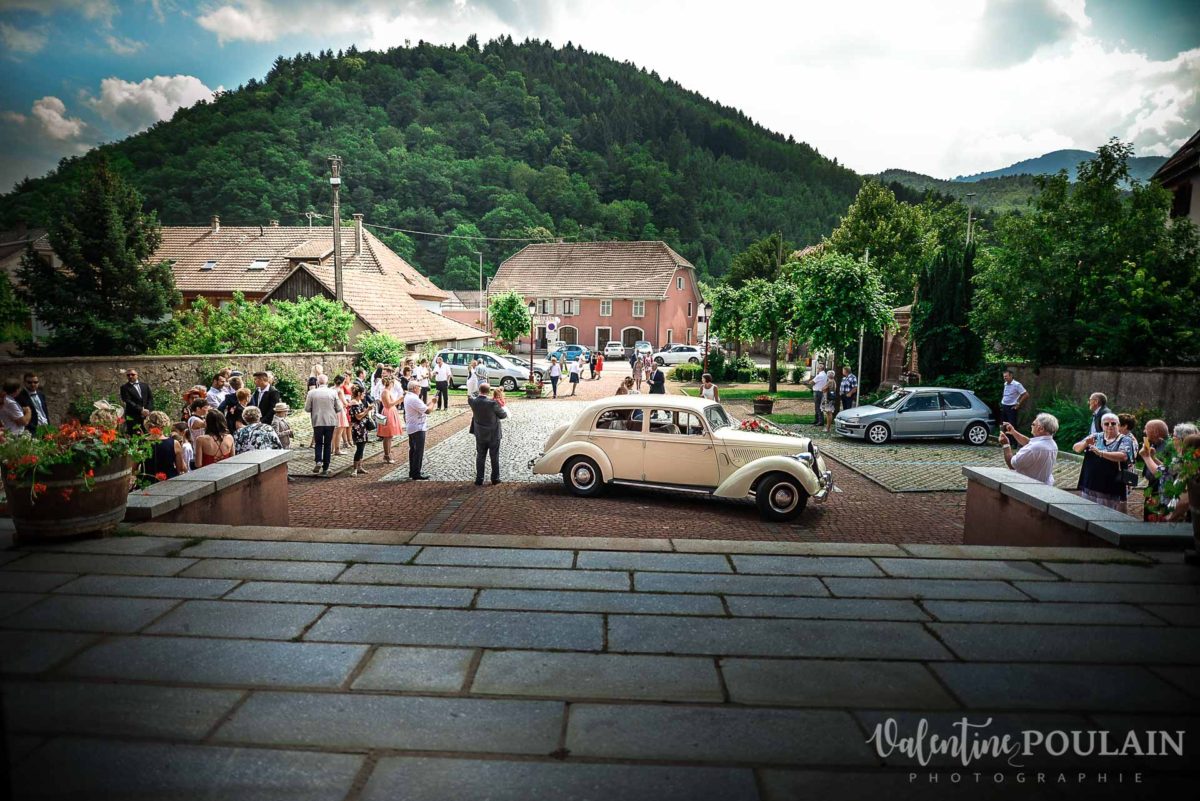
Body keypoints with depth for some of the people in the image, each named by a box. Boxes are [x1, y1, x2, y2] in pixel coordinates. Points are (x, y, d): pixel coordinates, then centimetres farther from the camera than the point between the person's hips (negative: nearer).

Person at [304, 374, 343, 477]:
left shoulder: (312, 393, -6)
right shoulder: (333, 393, -6)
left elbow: (307, 409, -2)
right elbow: (339, 409, -2)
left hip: (317, 422, 0)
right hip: (330, 422, 0)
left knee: (318, 443, 15)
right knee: (328, 444, 10)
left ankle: (318, 461, -9)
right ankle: (325, 468, 11)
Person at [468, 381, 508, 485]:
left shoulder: (473, 401, -13)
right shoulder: (492, 403, -24)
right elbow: (503, 415, -11)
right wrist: (503, 407, 8)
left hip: (480, 435, 3)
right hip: (493, 435, -3)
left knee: (480, 457, 14)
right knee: (494, 457, 12)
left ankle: (479, 479, 16)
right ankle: (495, 478, 21)